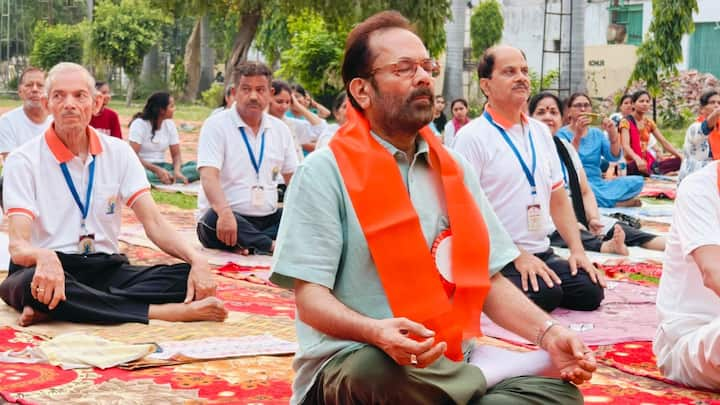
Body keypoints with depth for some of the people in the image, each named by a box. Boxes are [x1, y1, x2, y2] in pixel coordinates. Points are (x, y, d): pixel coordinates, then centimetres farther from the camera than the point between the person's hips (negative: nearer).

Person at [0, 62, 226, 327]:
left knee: (190, 278, -22)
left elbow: (154, 223, 0)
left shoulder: (118, 152, 8)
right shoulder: (23, 161, -4)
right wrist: (45, 258, -40)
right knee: (32, 282, -41)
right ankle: (161, 312, -33)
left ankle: (52, 308, -29)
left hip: (106, 268, 4)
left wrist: (197, 260, -20)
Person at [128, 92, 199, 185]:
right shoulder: (139, 124, -9)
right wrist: (157, 170, -29)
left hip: (162, 166, 5)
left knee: (196, 167, -20)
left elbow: (176, 154, 3)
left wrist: (177, 171, -20)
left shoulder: (169, 124, 6)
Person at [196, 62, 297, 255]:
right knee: (213, 219, -39)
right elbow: (208, 176, -18)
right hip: (227, 218, -5)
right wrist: (225, 213, -38)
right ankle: (274, 245, -32)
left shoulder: (280, 129, 12)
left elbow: (293, 179, 14)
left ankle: (249, 244, -29)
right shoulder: (216, 125, -5)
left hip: (268, 218, 5)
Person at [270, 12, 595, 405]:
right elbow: (311, 298, -12)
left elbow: (488, 278, 12)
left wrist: (547, 333, -6)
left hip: (449, 364, 4)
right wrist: (377, 332, -32)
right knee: (377, 373, -39)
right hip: (352, 363, -4)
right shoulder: (325, 171, -6)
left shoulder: (454, 168, 12)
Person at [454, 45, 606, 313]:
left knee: (590, 290, -15)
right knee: (546, 293, -30)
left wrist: (577, 250, 6)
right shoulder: (472, 137, -7)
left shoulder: (540, 133, 16)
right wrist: (518, 256, -16)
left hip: (541, 254, 7)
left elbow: (558, 198, 19)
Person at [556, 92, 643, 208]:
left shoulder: (597, 133, 15)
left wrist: (612, 134, -15)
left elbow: (614, 157, 0)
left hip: (598, 184, 5)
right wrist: (577, 135, -26)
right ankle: (616, 202, -21)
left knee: (638, 181, -15)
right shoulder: (562, 133, 1)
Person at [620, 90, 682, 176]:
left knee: (679, 161, -18)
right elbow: (625, 145, -22)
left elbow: (664, 142, 11)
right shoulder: (626, 122, -6)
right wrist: (637, 159, -42)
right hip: (633, 164, -7)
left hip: (648, 162, 7)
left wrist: (680, 156, -5)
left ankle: (653, 173, -33)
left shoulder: (649, 122, 14)